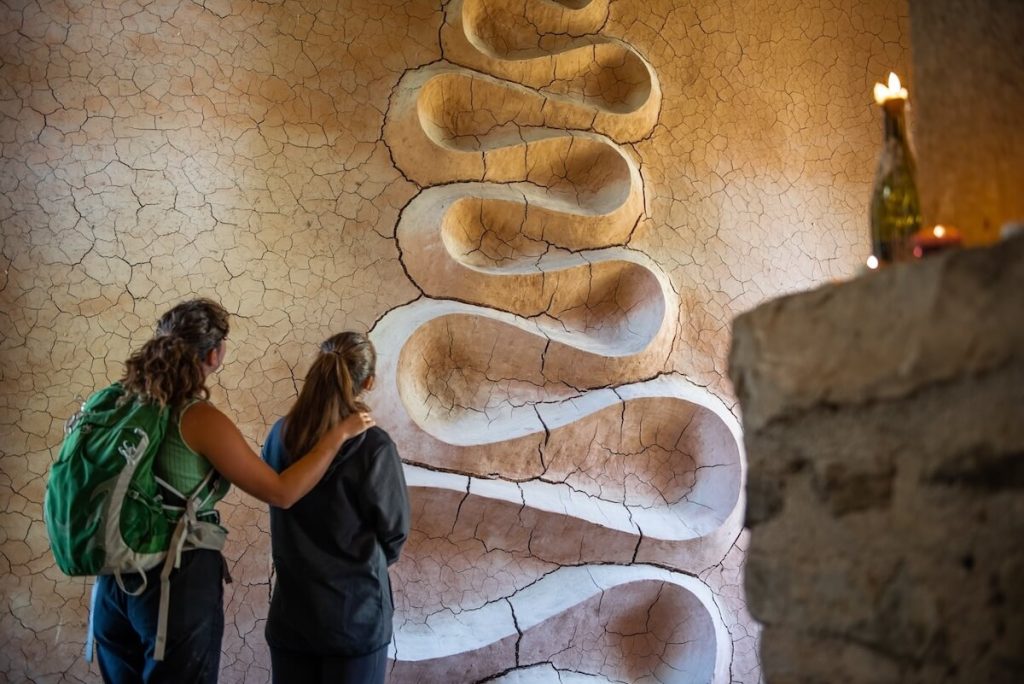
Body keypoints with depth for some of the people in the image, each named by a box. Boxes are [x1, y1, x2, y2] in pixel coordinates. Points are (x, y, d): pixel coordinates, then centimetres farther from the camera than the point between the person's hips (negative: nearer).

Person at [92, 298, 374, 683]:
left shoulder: (124, 403, 1)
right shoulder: (199, 419, -17)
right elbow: (281, 492, -17)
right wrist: (338, 433, -7)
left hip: (114, 576, 7)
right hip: (179, 580, -6)